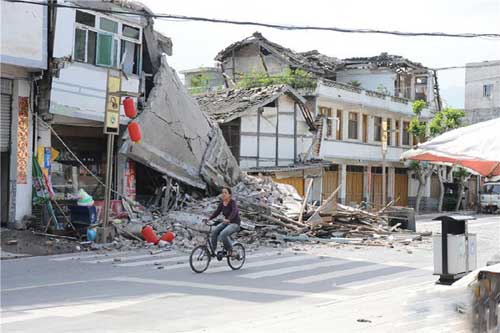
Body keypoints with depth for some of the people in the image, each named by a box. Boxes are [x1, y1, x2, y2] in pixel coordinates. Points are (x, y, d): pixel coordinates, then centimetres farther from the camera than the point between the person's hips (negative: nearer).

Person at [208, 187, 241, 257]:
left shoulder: (232, 202, -17)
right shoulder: (222, 203, 3)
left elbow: (234, 211, -35)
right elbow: (217, 212, 6)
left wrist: (229, 219, -52)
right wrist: (209, 218, -10)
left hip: (234, 223, -7)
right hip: (226, 223, 7)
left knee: (223, 234, -30)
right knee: (214, 232, -15)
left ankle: (230, 251, -11)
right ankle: (213, 250, -5)